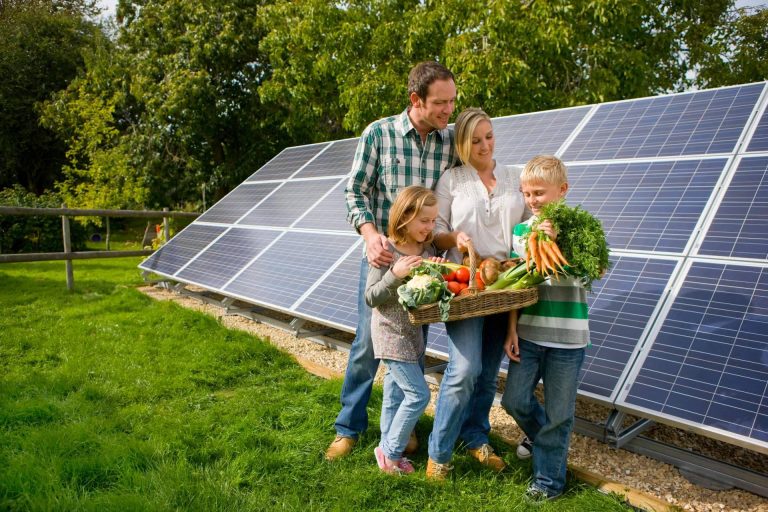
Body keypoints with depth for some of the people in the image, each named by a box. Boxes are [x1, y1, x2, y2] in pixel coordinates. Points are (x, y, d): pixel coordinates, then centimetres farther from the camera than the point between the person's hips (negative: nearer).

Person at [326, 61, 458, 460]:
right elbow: (355, 191, -5)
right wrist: (370, 232, -21)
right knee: (367, 344, 6)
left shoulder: (452, 142, 0)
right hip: (381, 256, -2)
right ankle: (349, 428, 25)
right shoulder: (378, 133, -7)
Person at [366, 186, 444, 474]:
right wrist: (394, 274, -29)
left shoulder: (428, 249, 2)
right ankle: (390, 451, 12)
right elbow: (370, 297, -16)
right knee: (418, 394, -6)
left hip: (414, 333, 7)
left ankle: (389, 453, 31)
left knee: (395, 396, 17)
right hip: (392, 334, -7)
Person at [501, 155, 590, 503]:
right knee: (514, 399, 10)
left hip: (567, 337, -3)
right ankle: (539, 432, 42)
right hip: (528, 333, 3)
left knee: (558, 413, 8)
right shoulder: (520, 230, 2)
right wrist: (511, 330, 1)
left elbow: (579, 277, -19)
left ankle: (548, 480, 27)